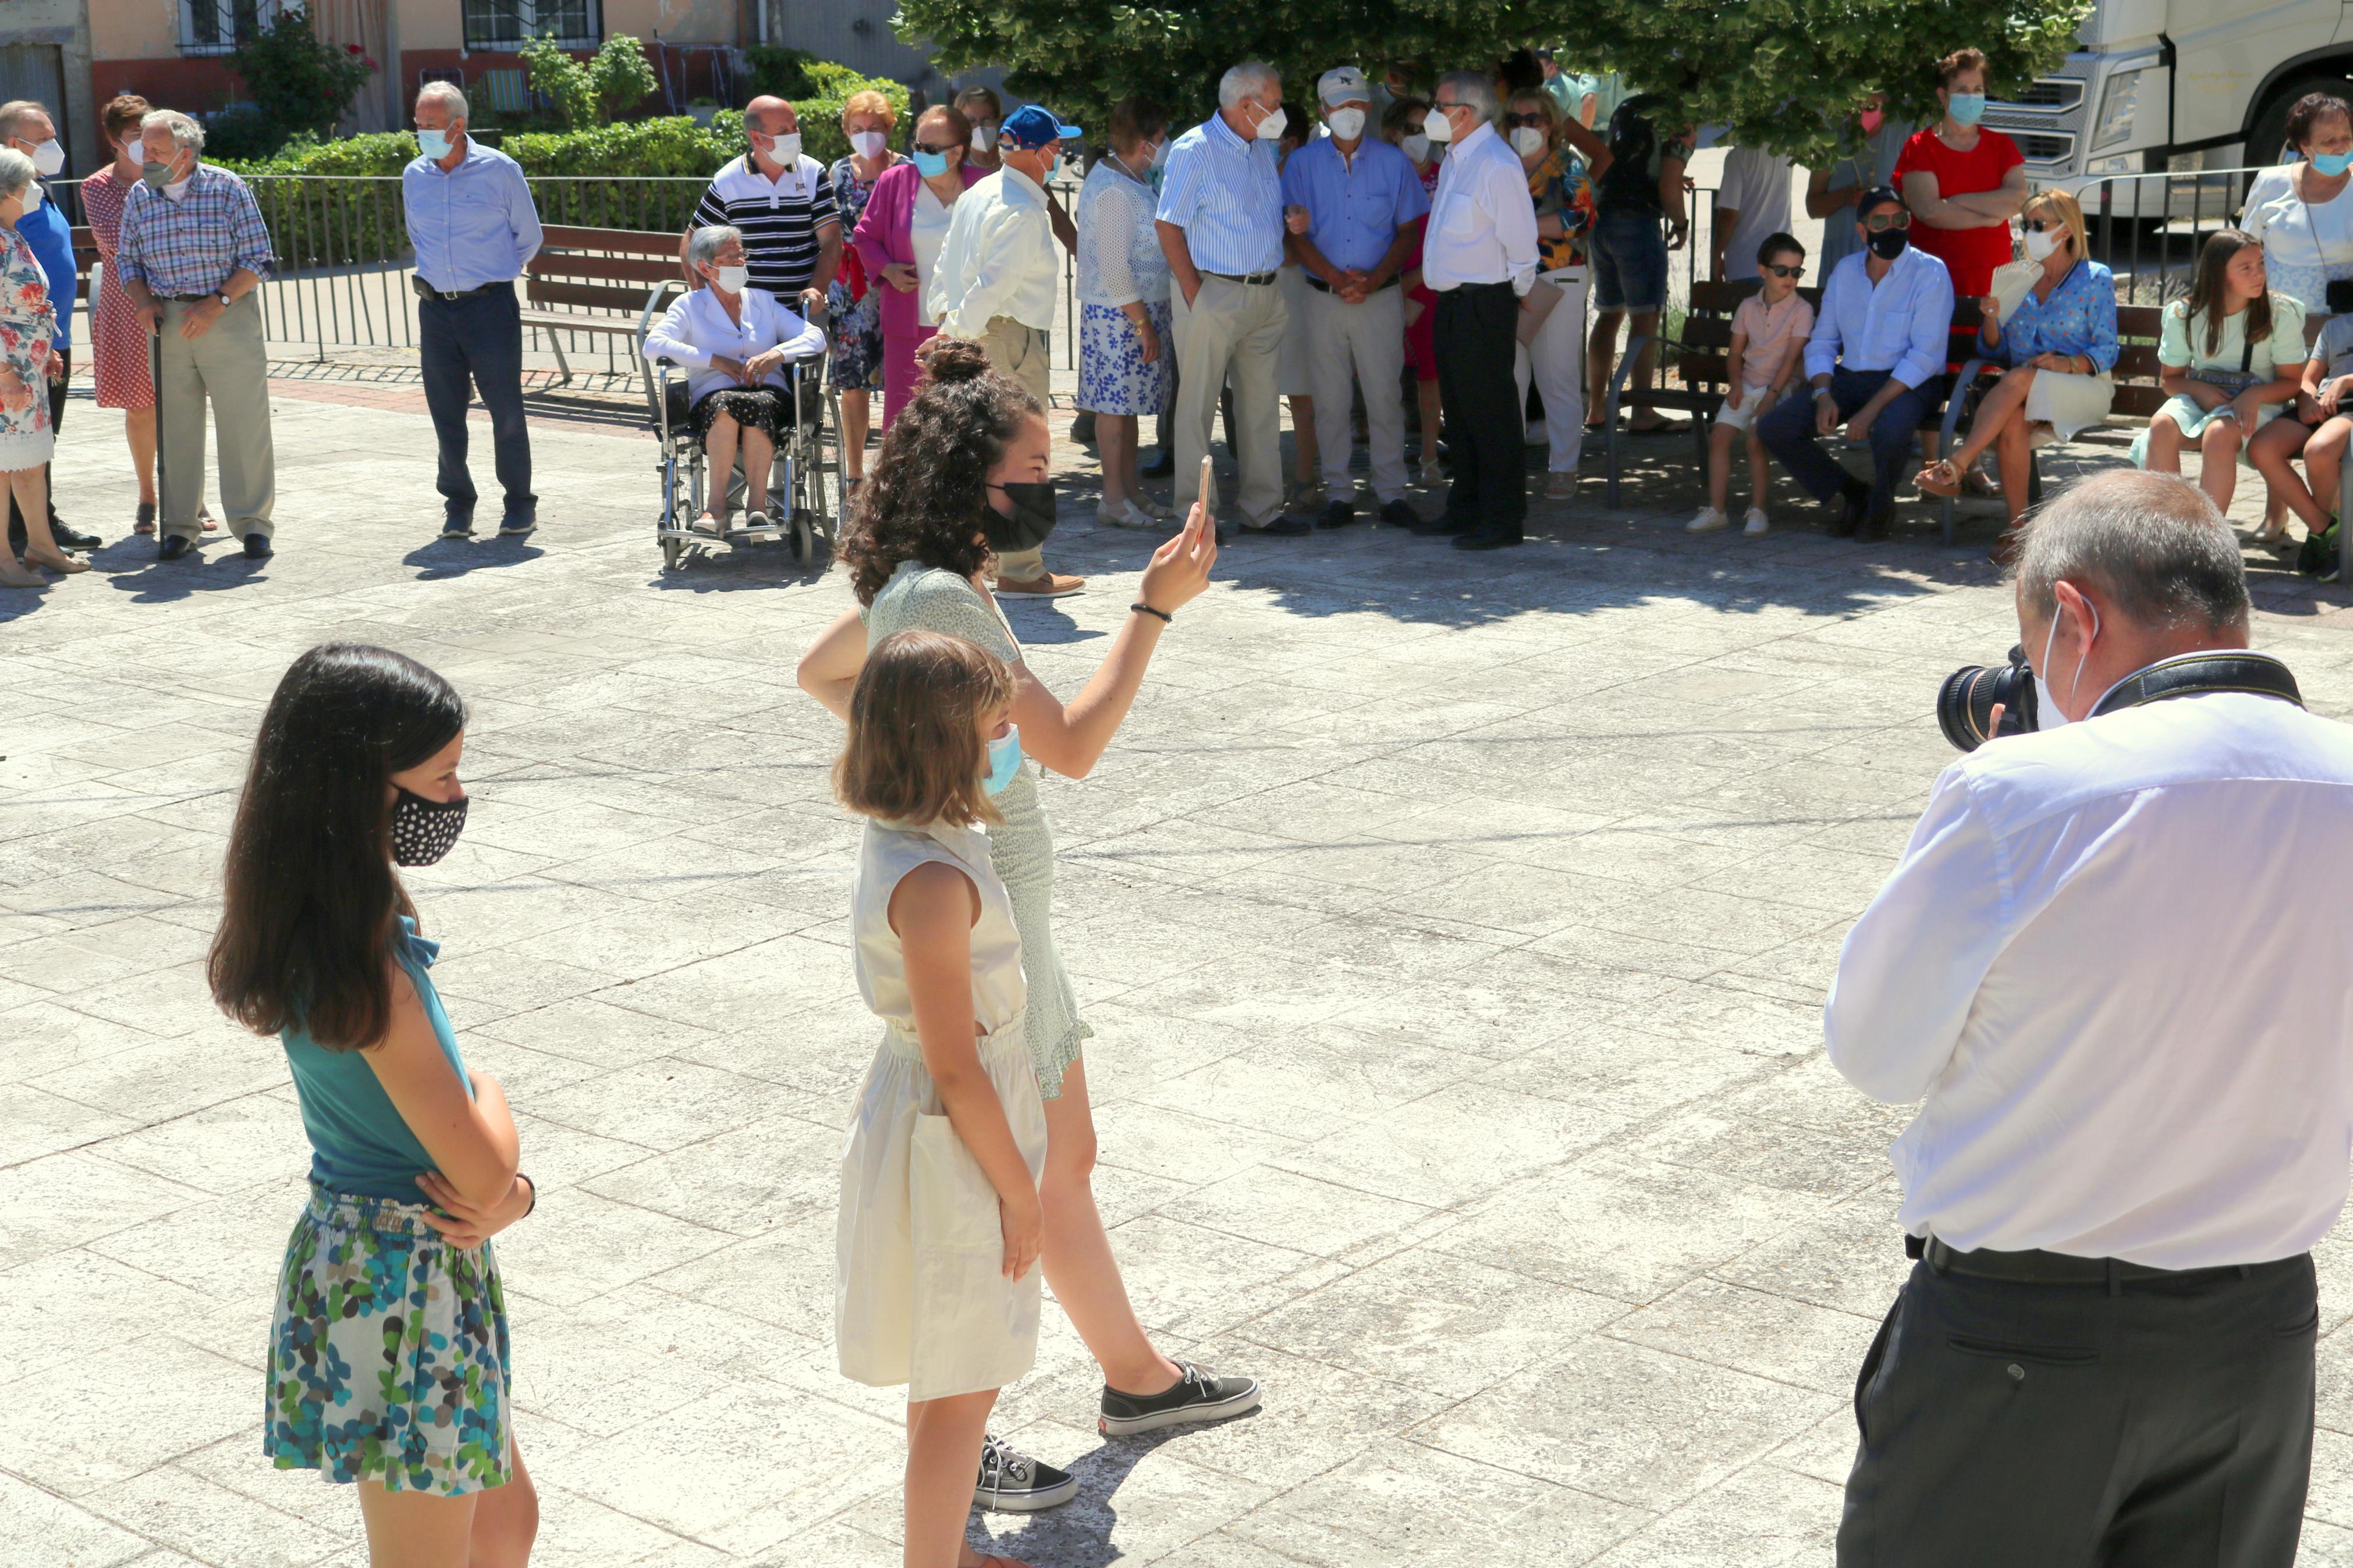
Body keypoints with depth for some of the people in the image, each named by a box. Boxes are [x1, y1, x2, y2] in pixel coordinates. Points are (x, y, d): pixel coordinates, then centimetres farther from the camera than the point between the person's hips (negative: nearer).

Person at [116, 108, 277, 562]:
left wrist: (216, 303, -14)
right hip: (168, 320, 3)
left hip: (229, 316, -3)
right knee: (174, 425, 5)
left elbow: (257, 259, -4)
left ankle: (253, 522, 6)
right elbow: (127, 260, 15)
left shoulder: (227, 189, -4)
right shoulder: (139, 198, 6)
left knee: (244, 422, -4)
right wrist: (143, 302, -4)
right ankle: (179, 525, 13)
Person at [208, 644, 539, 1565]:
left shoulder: (371, 923, 2)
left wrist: (507, 1192, -12)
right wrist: (487, 1096, -3)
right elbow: (481, 1166, -23)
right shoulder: (369, 971, -27)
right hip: (404, 1286, -9)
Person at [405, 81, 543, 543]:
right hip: (436, 308, 4)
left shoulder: (499, 169, -5)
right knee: (446, 411, 5)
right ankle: (457, 505, 16)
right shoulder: (414, 176, 7)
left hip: (489, 303, -4)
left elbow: (528, 236, 7)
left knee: (506, 409, -1)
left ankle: (519, 504, 12)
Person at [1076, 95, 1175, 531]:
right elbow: (1115, 271, -21)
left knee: (1127, 403, 13)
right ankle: (1114, 499, 1)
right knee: (1115, 402, -4)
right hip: (1119, 314, -10)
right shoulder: (1114, 191, -18)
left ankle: (1131, 490, 19)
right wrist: (1144, 326, -19)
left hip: (1142, 309, 10)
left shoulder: (1133, 180, 13)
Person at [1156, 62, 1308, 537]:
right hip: (1214, 293, -7)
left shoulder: (1264, 149, 14)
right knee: (1198, 405, -2)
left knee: (1261, 404, 10)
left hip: (1266, 296, 7)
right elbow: (1167, 226, -11)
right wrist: (1194, 296, -14)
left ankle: (1262, 510, 17)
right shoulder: (1194, 150, -9)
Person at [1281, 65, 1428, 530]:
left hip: (1380, 296, -1)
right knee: (1330, 401, 3)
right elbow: (1297, 234, 1)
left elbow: (1409, 231, 5)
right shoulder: (1303, 163, 5)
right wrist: (1336, 279, -11)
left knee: (1384, 398, -2)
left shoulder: (1392, 162, 5)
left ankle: (1391, 494, 6)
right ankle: (1338, 494, 10)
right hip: (1323, 297, 1)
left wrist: (1374, 279, -10)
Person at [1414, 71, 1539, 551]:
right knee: (1459, 410, 17)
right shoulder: (1455, 160, 14)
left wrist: (1513, 297, -9)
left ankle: (1502, 520, 3)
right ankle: (1465, 509, 27)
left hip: (1483, 304, -10)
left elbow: (1520, 242, -17)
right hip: (1452, 302, 10)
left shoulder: (1496, 166, -16)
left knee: (1491, 412, -4)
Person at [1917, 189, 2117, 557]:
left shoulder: (2095, 279, 5)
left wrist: (2068, 364, -20)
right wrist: (1992, 318, -5)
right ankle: (2016, 529, -35)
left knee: (2019, 378, -36)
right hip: (2022, 391, 3)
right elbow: (1994, 352, 15)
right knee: (2012, 421, -34)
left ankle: (1956, 466, -45)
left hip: (2085, 388, -3)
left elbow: (2105, 352, -1)